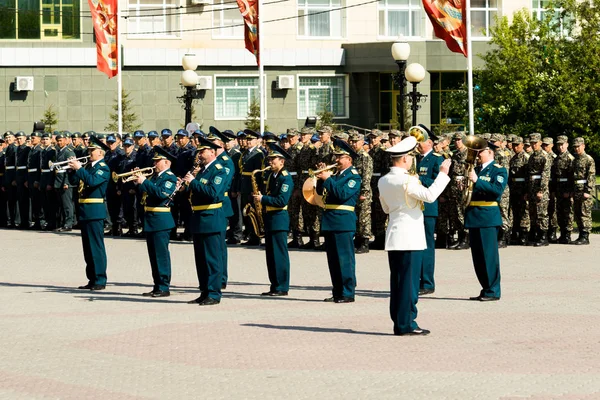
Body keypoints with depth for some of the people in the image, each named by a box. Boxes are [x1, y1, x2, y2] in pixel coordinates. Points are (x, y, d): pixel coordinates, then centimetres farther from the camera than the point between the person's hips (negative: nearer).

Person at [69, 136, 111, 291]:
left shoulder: (103, 168, -9)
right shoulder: (88, 166, 17)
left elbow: (92, 181, -26)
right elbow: (76, 181, 16)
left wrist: (79, 168, -21)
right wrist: (74, 168, 3)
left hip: (95, 211, -9)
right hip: (84, 211, 9)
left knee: (96, 246, -6)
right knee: (88, 247, 12)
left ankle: (100, 280, -3)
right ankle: (92, 279, 18)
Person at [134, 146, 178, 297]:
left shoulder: (170, 178, -9)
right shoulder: (155, 176, 17)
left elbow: (161, 193, -25)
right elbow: (144, 192, 16)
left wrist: (144, 181, -23)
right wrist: (138, 182, 0)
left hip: (161, 221, -9)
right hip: (150, 219, 9)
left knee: (161, 254, -6)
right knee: (153, 255, 11)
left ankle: (164, 287, -2)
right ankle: (157, 286, 17)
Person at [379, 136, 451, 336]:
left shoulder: (383, 181, 10)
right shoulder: (407, 180, -16)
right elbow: (430, 195, -28)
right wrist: (443, 173, -20)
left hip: (393, 237, 8)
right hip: (410, 237, -8)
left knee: (397, 281, 9)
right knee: (409, 281, -4)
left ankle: (398, 323, 12)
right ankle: (407, 324, -2)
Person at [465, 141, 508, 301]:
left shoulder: (499, 170, -2)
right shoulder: (476, 169, 19)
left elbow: (498, 190, -17)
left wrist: (477, 181, -22)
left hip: (488, 216, -7)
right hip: (473, 216, 7)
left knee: (489, 255, -6)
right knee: (478, 256, 9)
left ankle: (493, 291, -2)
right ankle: (485, 289, 17)